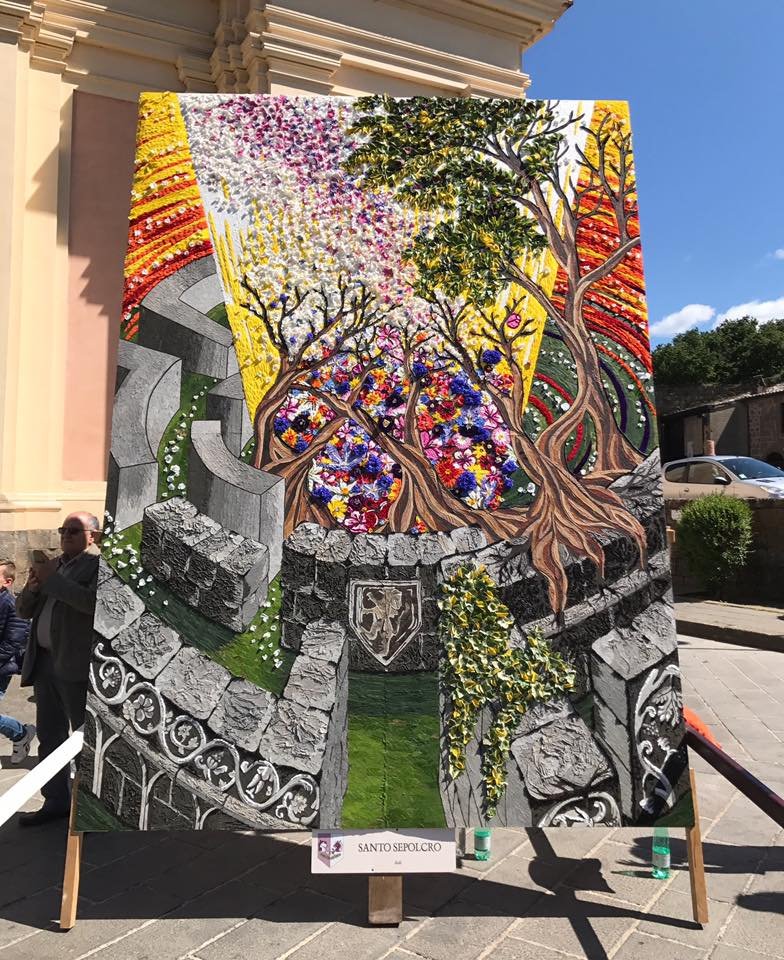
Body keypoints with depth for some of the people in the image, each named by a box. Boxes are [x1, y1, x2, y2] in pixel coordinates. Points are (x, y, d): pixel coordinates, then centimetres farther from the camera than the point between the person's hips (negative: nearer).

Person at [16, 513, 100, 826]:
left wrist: (52, 579, -17)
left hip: (76, 665, -8)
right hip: (44, 661, 8)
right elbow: (24, 610, 19)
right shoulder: (53, 564, 17)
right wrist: (34, 584, -2)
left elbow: (95, 601, -24)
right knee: (49, 737, 14)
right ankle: (56, 801, 26)